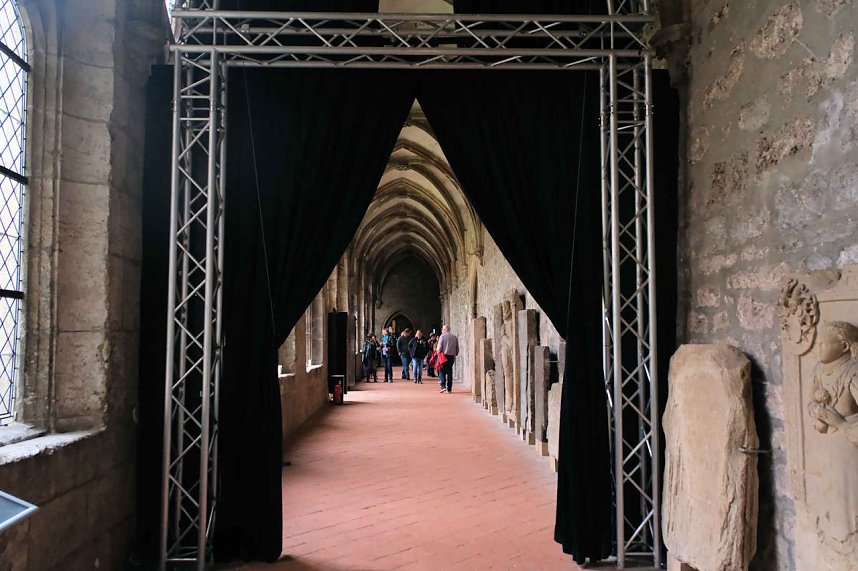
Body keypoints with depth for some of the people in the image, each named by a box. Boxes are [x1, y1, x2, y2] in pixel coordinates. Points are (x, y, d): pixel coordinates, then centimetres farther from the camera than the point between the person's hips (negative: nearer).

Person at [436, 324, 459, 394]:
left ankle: (443, 386, -13)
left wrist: (438, 354, 3)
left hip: (444, 356, -4)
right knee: (449, 372, 9)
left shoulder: (442, 336, -4)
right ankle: (449, 388, 9)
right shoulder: (455, 337, 10)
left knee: (442, 372, 2)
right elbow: (457, 348, 12)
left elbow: (439, 347, -9)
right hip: (452, 356, 4)